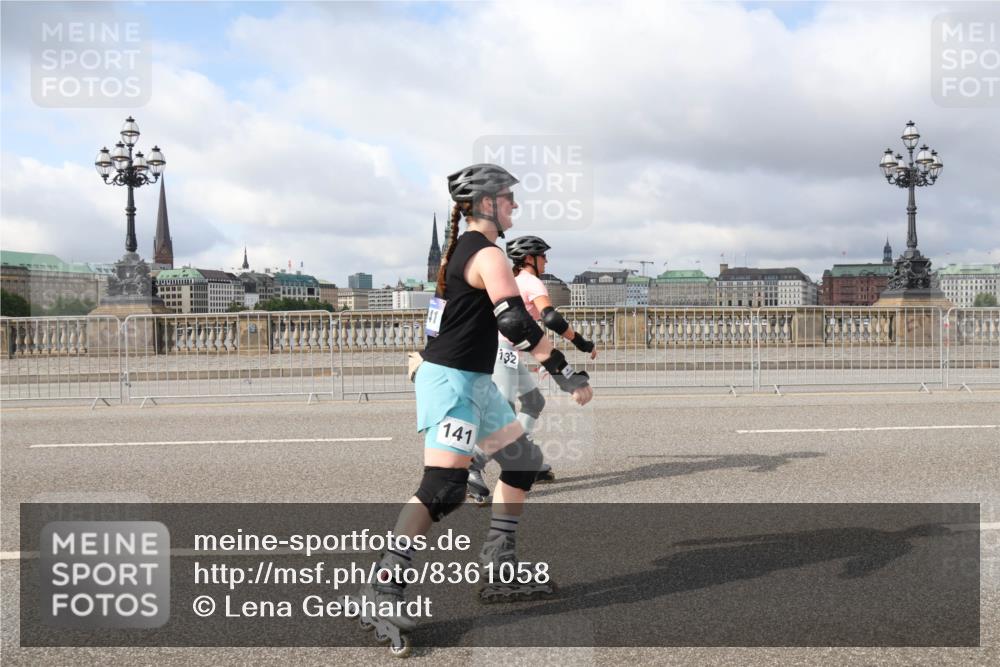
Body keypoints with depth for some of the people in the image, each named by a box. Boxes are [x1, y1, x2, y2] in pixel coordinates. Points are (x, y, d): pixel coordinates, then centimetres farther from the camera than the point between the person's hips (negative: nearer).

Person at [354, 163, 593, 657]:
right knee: (443, 489, -16)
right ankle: (383, 590, -14)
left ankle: (500, 571, 20)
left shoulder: (462, 249, 15)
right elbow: (516, 324, -25)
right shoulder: (488, 255, -14)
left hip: (474, 382, 10)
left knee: (524, 461, 15)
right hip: (452, 380, -10)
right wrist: (568, 374, -24)